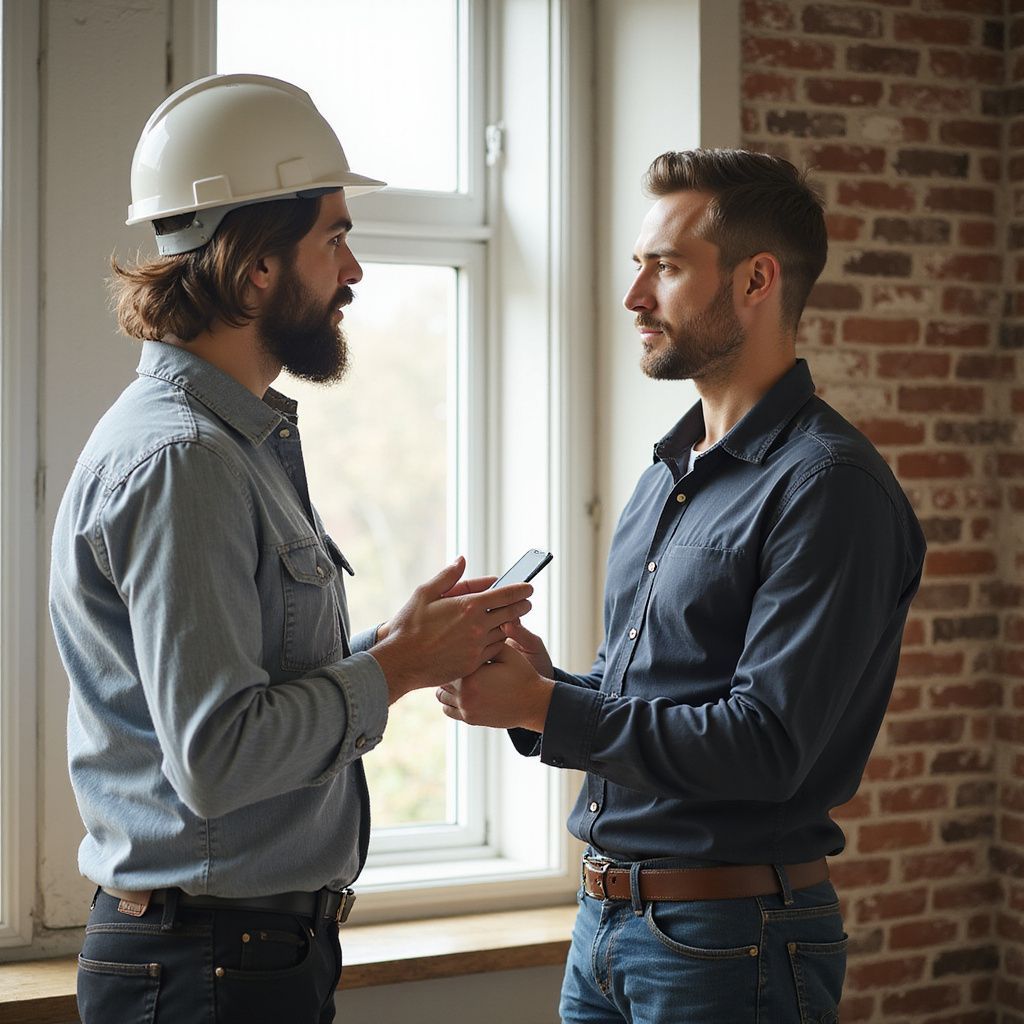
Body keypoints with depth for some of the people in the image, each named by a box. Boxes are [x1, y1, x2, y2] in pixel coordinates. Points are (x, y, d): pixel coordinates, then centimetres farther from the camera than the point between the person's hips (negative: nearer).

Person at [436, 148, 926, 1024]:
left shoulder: (830, 486, -16)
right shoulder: (667, 475, 12)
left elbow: (765, 746, -23)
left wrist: (540, 706, -19)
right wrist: (543, 679, -4)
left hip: (734, 938, -8)